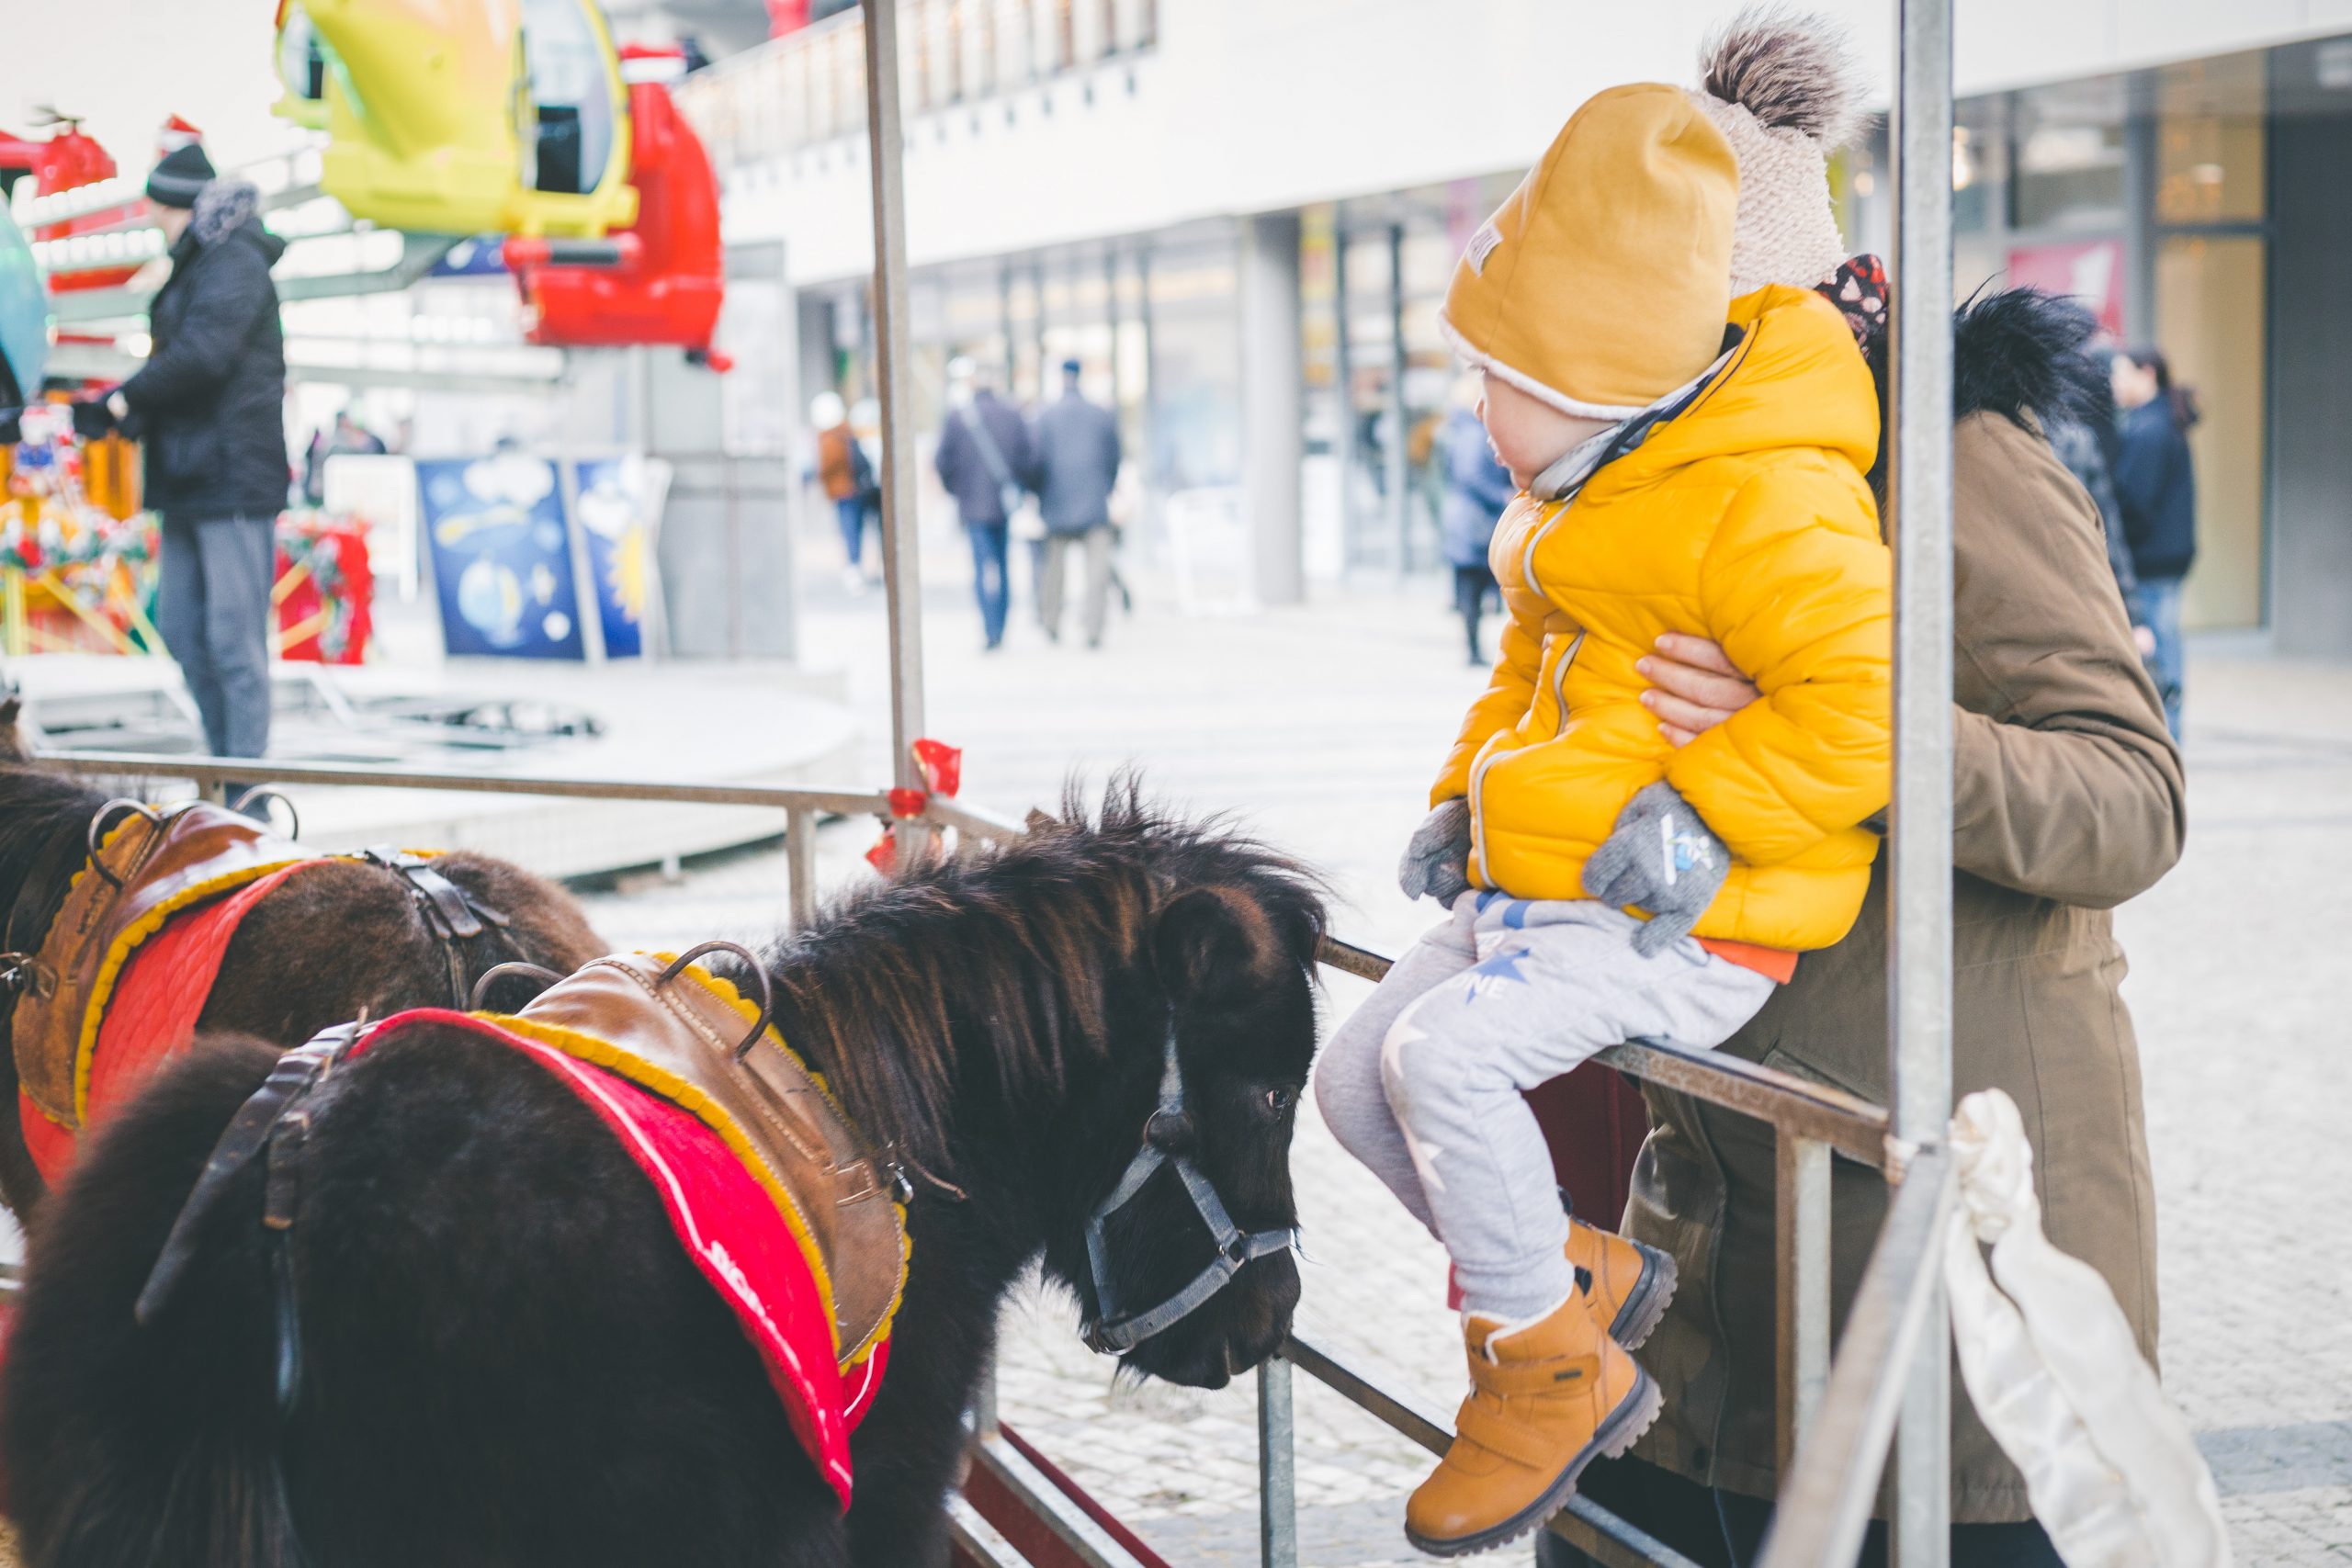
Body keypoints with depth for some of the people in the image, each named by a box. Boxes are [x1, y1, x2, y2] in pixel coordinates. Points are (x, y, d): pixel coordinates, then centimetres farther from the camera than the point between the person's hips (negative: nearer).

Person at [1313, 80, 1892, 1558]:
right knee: (1354, 1076, 3)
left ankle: (1552, 1367, -9)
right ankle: (1571, 1265, 16)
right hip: (1541, 888, 10)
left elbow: (1868, 696, -27)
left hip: (1682, 928, -10)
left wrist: (1696, 814, -27)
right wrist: (1464, 797, 16)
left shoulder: (1767, 508, -19)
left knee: (1445, 1051, -27)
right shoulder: (1585, 499, 14)